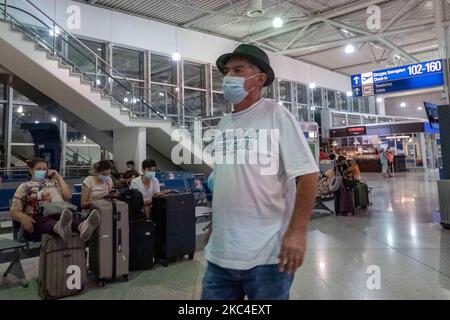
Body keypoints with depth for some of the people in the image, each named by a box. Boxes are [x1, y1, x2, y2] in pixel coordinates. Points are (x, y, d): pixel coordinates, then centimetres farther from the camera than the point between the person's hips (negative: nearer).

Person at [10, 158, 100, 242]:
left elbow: (68, 196, 13)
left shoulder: (54, 182, 27)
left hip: (58, 215, 2)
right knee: (45, 221, -40)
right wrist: (23, 217, -14)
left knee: (69, 217, -36)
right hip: (37, 219, -2)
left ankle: (82, 227, -69)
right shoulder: (25, 187, 19)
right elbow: (14, 211, 10)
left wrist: (59, 177, 14)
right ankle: (60, 228, -74)